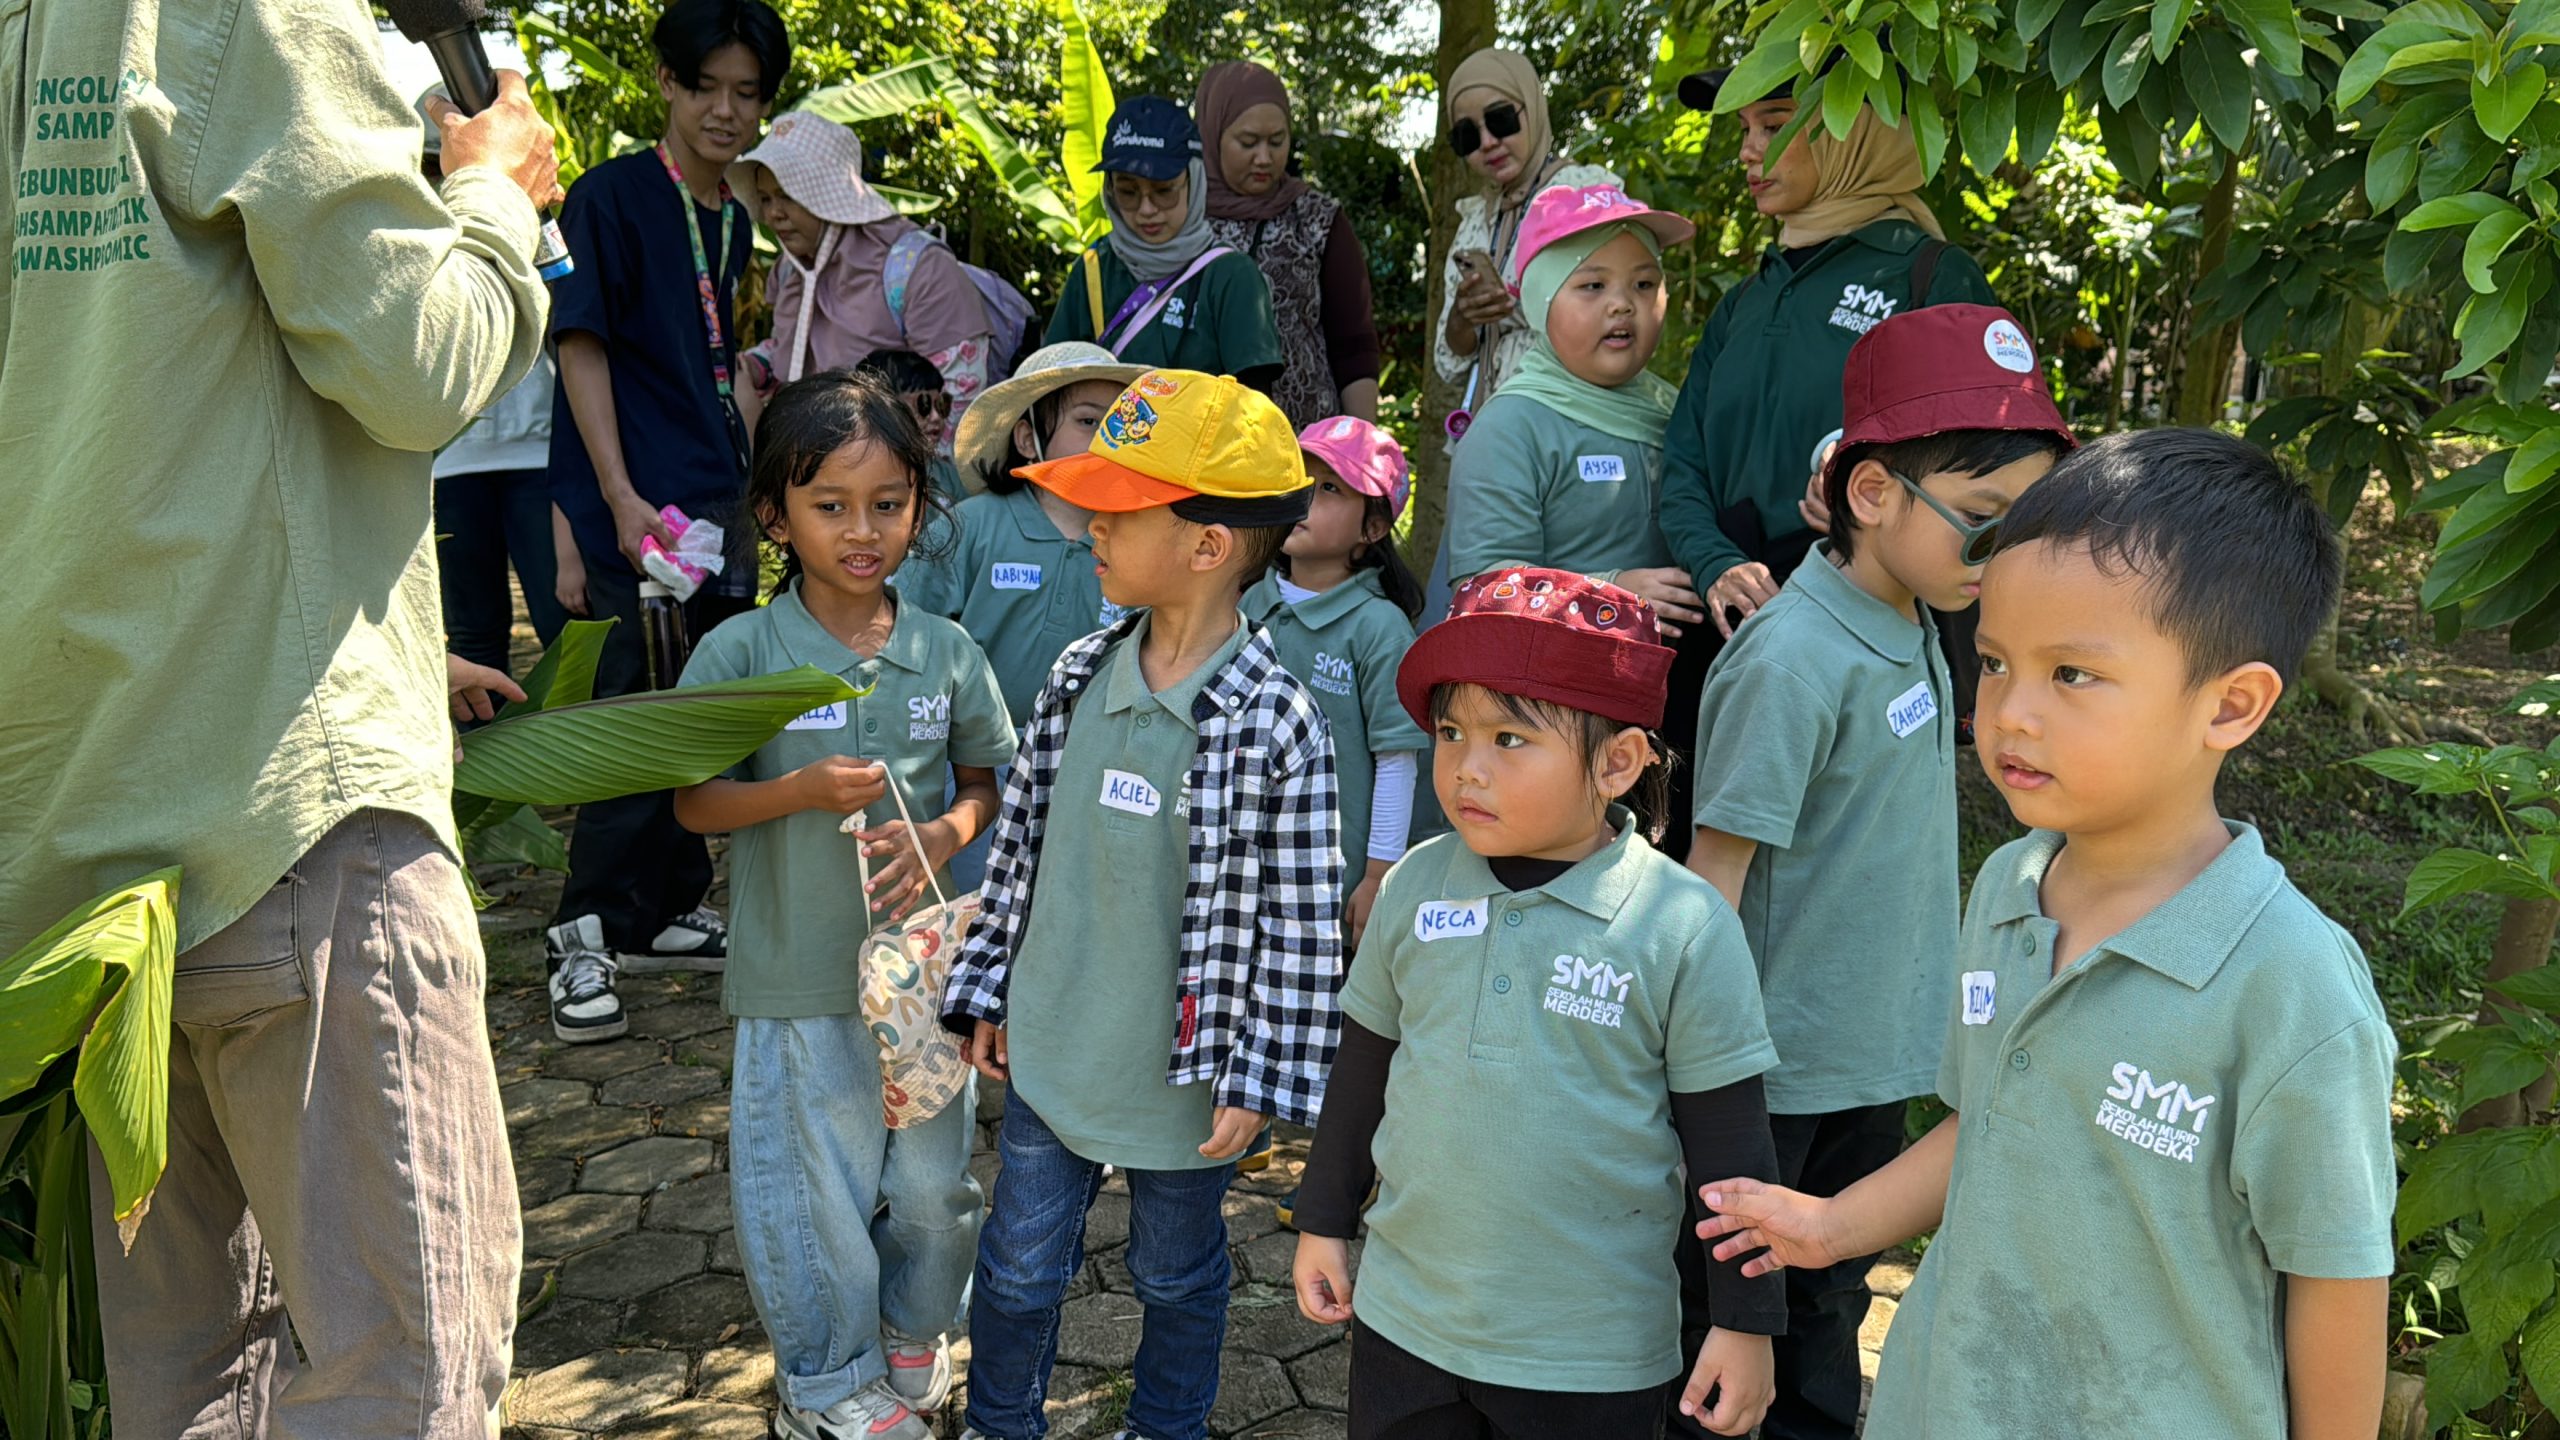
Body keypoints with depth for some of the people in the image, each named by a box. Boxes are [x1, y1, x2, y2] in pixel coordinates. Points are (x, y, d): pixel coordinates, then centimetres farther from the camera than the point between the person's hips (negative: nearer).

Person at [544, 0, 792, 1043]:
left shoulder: (733, 221, 14)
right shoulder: (613, 196, -8)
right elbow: (581, 348, -12)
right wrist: (623, 500, -19)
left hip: (720, 502, 8)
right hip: (639, 506, -8)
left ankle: (666, 912, 24)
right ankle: (586, 935, 2)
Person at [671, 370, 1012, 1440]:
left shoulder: (947, 655, 0)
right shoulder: (741, 652, -8)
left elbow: (988, 779, 10)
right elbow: (694, 802, -4)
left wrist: (946, 832, -11)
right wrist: (800, 791, -21)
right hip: (798, 977, -2)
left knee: (933, 1179, 15)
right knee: (814, 1190, 8)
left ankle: (913, 1332, 43)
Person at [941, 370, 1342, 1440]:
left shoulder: (1271, 723, -21)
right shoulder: (1076, 679, -4)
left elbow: (1301, 924, -16)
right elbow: (1020, 842, 7)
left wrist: (1261, 1078, -13)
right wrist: (986, 989, 10)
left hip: (1179, 1073, -4)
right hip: (1048, 1056, 4)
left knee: (1176, 1274, 19)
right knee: (1018, 1267, 17)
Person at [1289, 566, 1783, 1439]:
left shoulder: (1684, 929, -15)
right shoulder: (1415, 887, -4)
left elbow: (1731, 1146, -8)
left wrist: (1748, 1321, -4)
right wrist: (1323, 1222, 14)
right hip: (1402, 1320, 4)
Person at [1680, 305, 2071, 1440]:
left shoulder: (1913, 629, 3)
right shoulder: (1793, 660, -24)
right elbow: (1713, 876, -21)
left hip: (1876, 1051, 8)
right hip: (1777, 1065, -8)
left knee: (1831, 1302, 23)